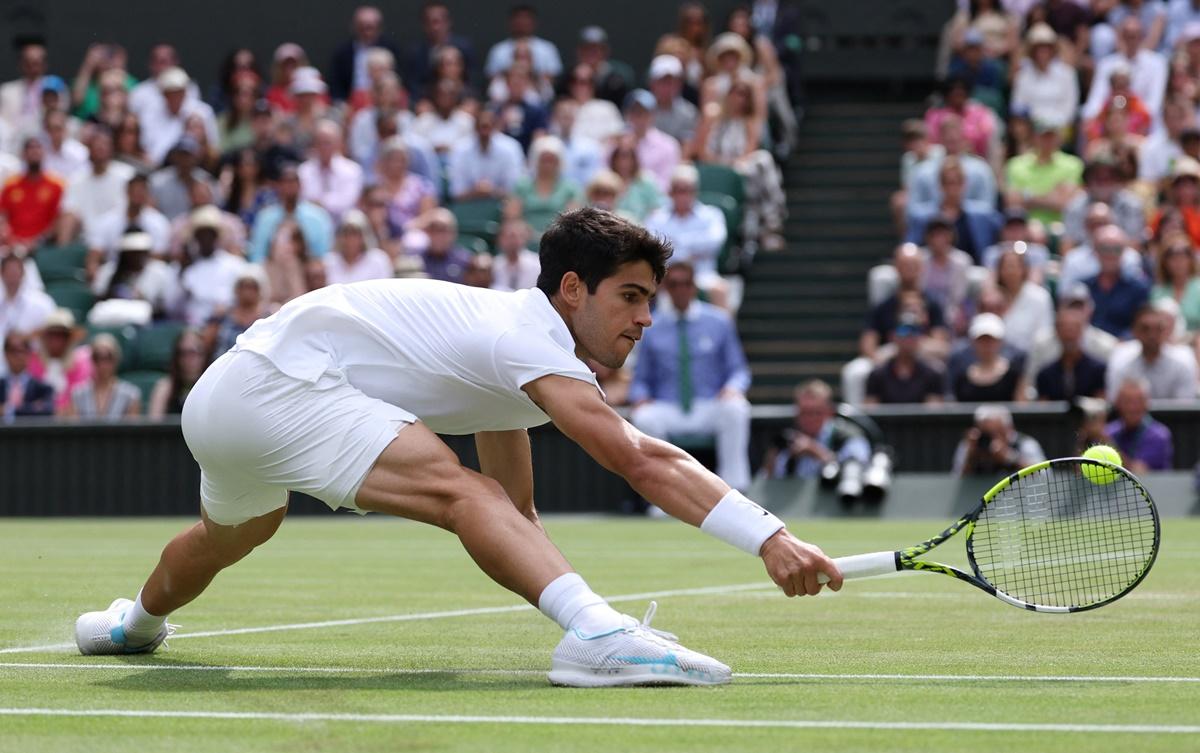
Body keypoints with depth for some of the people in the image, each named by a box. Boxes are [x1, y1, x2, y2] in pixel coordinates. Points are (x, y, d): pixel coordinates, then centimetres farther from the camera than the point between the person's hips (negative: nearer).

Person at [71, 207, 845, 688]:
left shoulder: (511, 339, 15)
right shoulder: (529, 339, -16)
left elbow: (518, 516, 20)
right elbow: (644, 464, -27)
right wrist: (770, 538, -32)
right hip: (274, 385, -11)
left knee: (233, 533, 39)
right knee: (460, 490, -28)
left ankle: (138, 619, 70)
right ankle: (597, 632, -49)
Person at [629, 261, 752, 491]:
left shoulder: (718, 321, 9)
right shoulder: (651, 327, 9)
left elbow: (737, 369, 12)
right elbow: (641, 378, 14)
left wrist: (733, 388, -12)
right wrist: (640, 398, -9)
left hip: (710, 411, 0)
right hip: (667, 410, 0)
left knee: (735, 409, -34)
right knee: (644, 419, -35)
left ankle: (733, 487, -29)